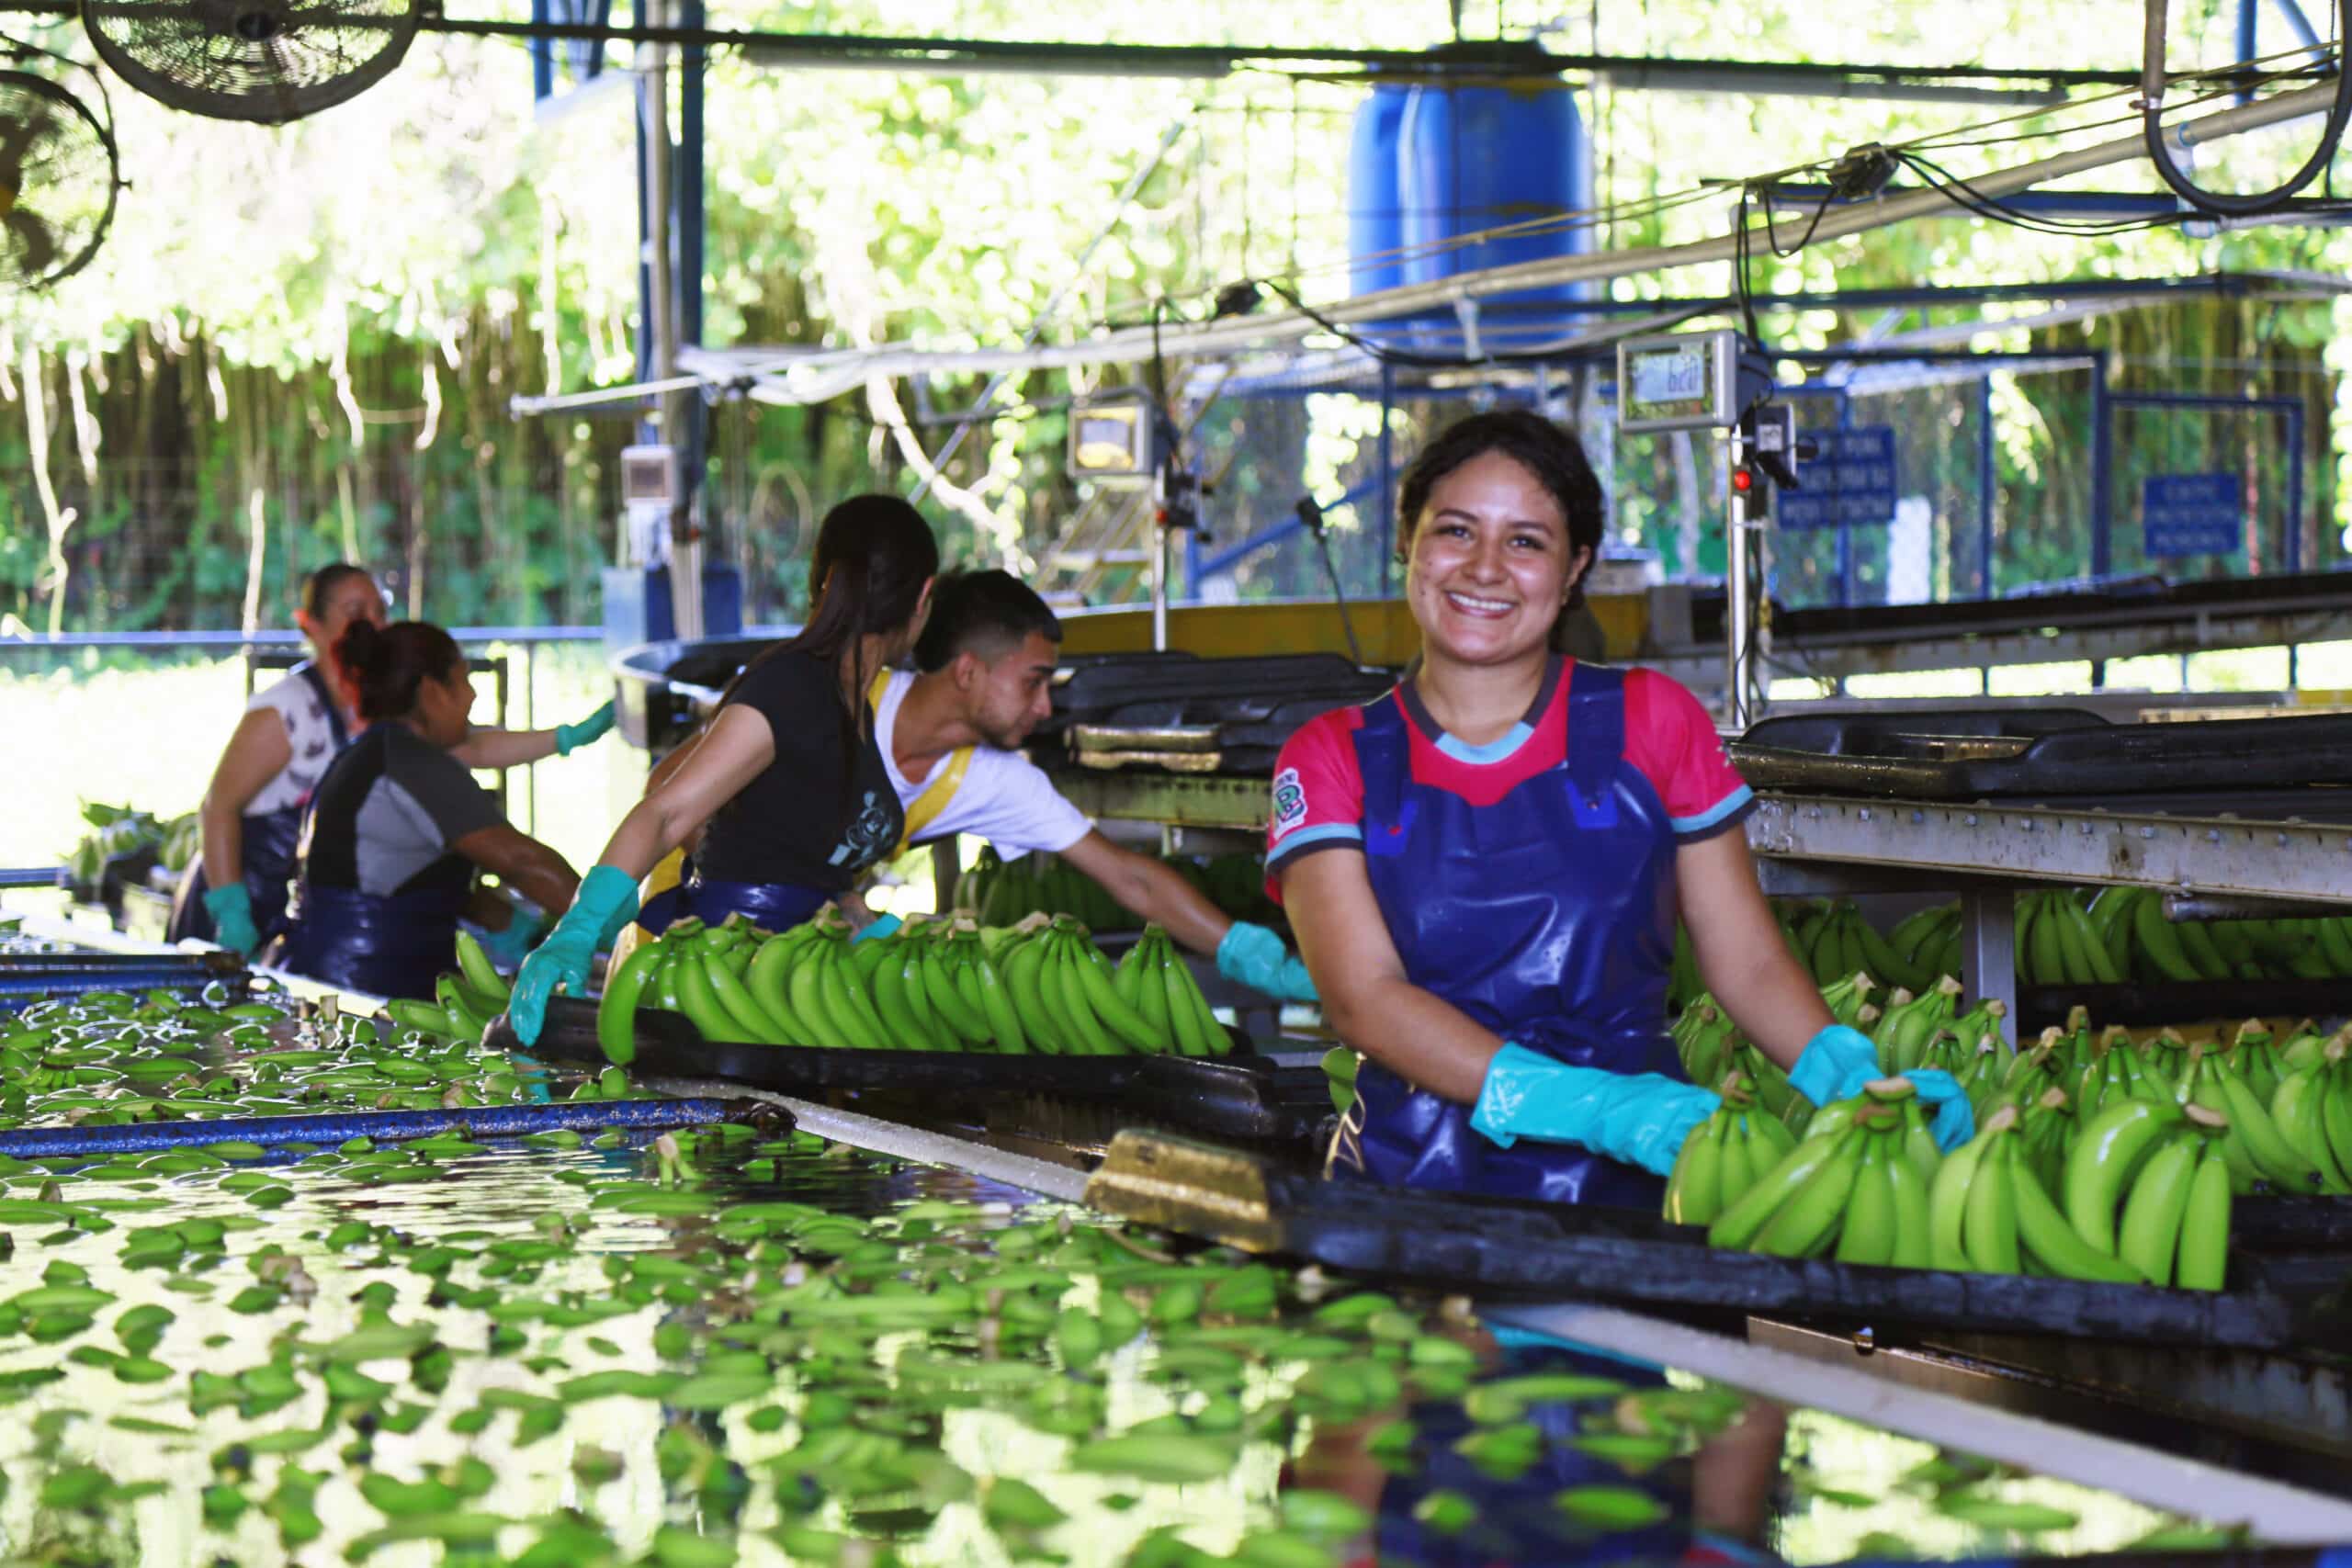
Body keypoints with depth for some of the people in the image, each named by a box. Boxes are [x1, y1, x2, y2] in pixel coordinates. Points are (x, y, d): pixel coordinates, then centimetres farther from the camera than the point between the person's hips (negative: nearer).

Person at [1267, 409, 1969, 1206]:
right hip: (1411, 1183, 0)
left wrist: (1853, 1078, -12)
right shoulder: (1331, 758, 8)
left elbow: (1749, 962, 10)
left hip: (1630, 1191, 1)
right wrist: (1592, 1105, -20)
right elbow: (1362, 997, -6)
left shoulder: (1651, 723, 11)